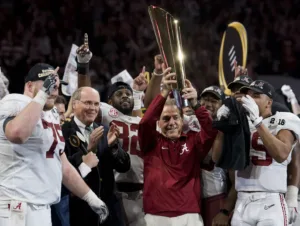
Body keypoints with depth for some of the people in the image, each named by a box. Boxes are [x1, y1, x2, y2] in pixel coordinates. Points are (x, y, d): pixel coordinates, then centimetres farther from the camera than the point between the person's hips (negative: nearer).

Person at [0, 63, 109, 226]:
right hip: (20, 208, -10)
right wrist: (42, 95, -25)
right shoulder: (16, 103, -10)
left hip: (41, 207, 10)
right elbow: (17, 134, -35)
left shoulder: (51, 114, 20)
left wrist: (91, 198, 25)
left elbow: (64, 167, 26)